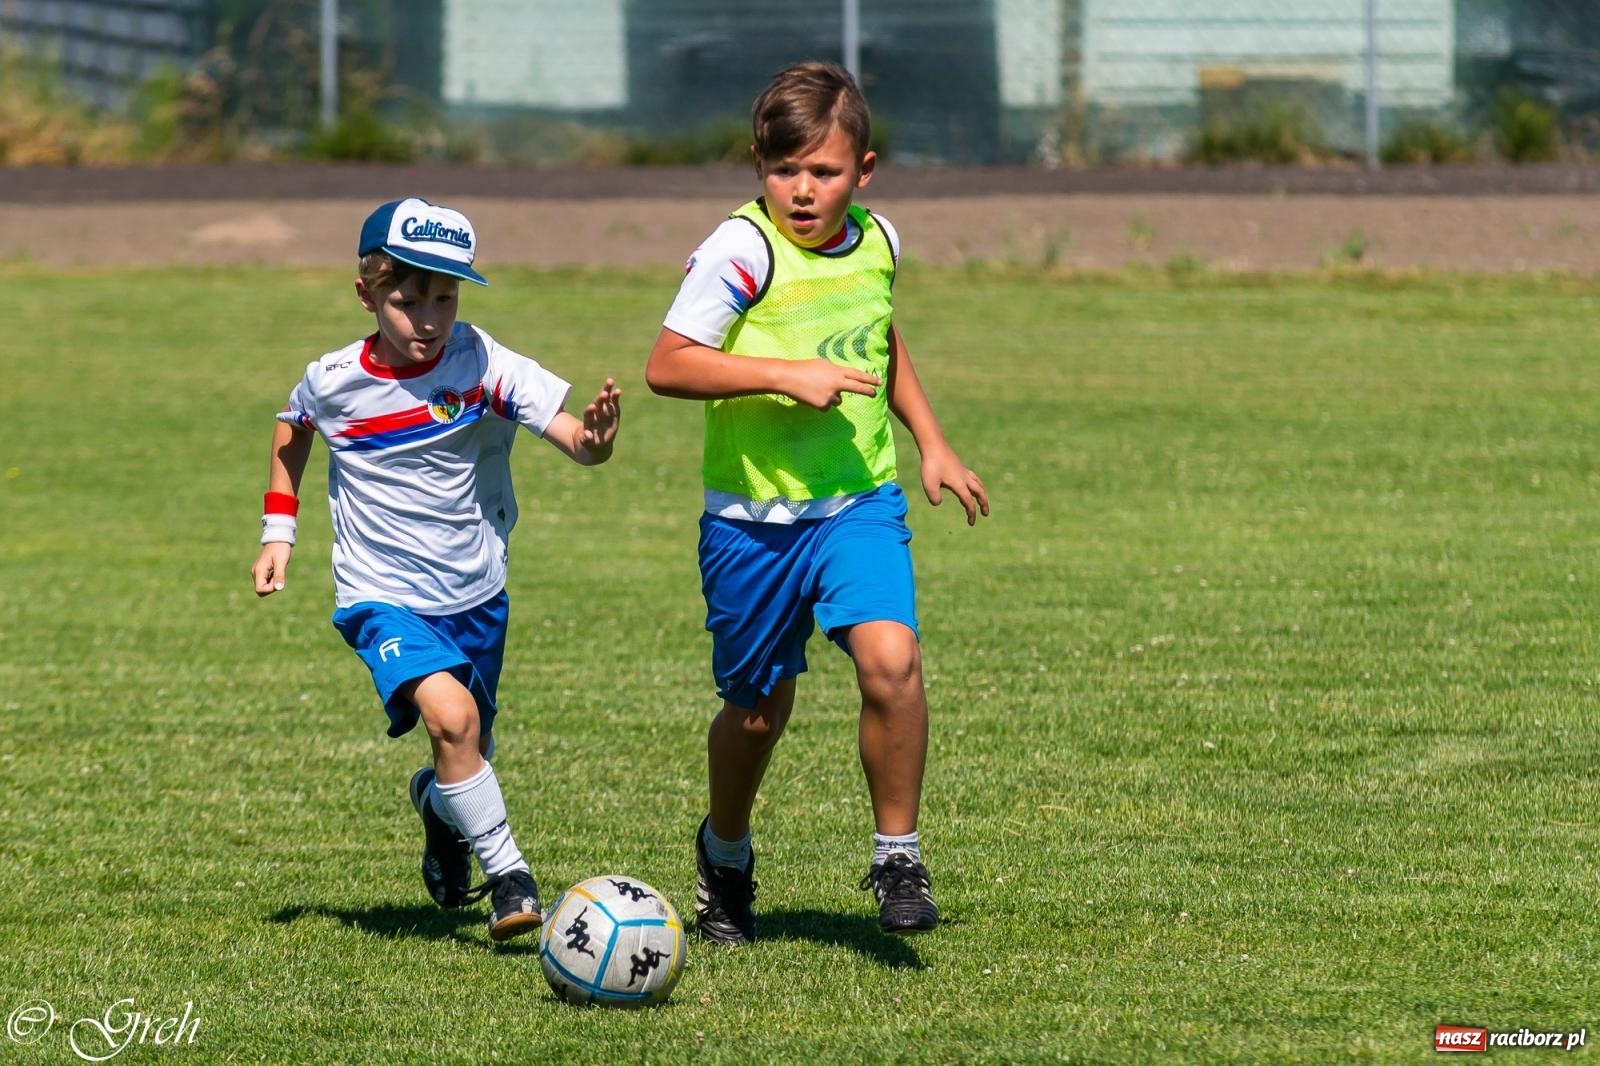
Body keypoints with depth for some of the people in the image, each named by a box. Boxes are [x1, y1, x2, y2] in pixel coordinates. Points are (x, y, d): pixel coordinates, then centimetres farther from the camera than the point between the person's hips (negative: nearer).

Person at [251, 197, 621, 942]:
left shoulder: (482, 366, -17)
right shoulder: (333, 382, -12)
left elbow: (569, 433, -28)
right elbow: (292, 431, 12)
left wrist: (593, 438, -50)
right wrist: (278, 529, 9)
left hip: (475, 594, 2)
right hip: (383, 596, -2)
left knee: (469, 754, 16)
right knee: (450, 714, -27)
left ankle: (439, 809, 53)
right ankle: (508, 878, -15)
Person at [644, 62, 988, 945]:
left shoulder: (876, 243, 4)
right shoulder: (741, 253, -15)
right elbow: (667, 365, -20)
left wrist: (932, 444, 21)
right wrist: (785, 374, -26)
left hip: (858, 502, 3)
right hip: (751, 516, -3)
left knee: (890, 658, -21)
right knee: (758, 706, 10)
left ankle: (897, 858, -5)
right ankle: (725, 855, 40)